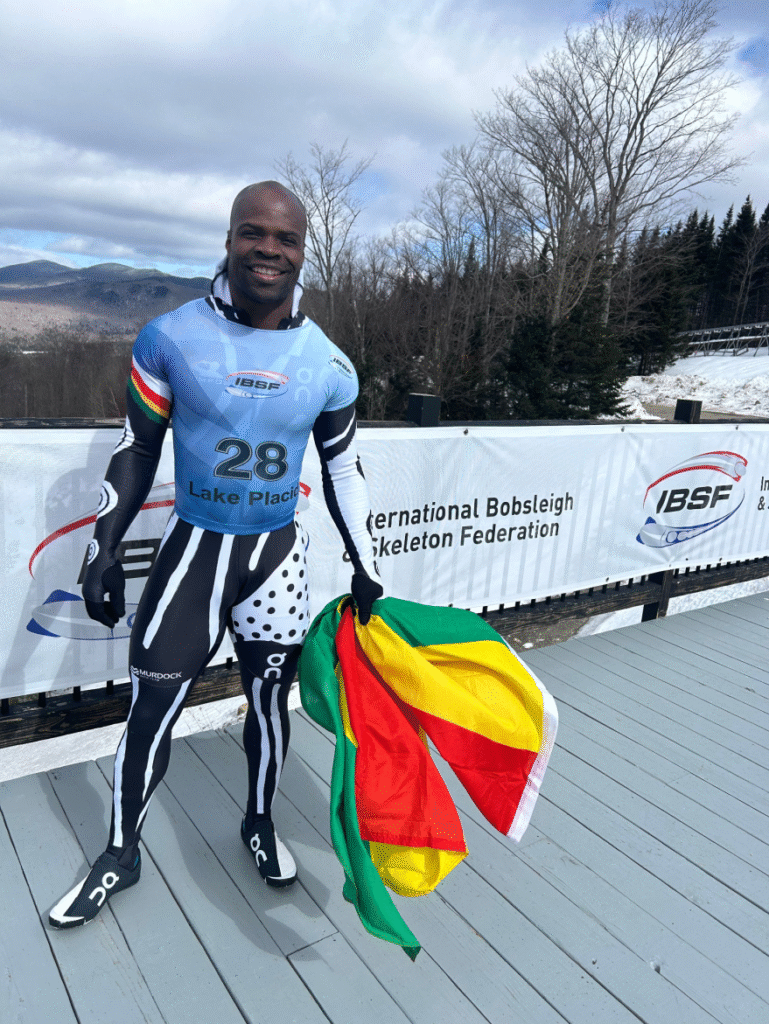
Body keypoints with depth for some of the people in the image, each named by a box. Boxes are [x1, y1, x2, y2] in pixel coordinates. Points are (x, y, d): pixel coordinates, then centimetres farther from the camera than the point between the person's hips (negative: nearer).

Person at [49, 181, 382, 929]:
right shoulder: (172, 338, -7)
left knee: (270, 699, 13)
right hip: (192, 549, -1)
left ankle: (260, 824, 41)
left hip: (277, 555, 2)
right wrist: (103, 551, -1)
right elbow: (137, 450, 1)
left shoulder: (327, 364, -2)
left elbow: (342, 469, 7)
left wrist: (364, 570, 6)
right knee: (151, 710, 5)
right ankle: (121, 854, 31)